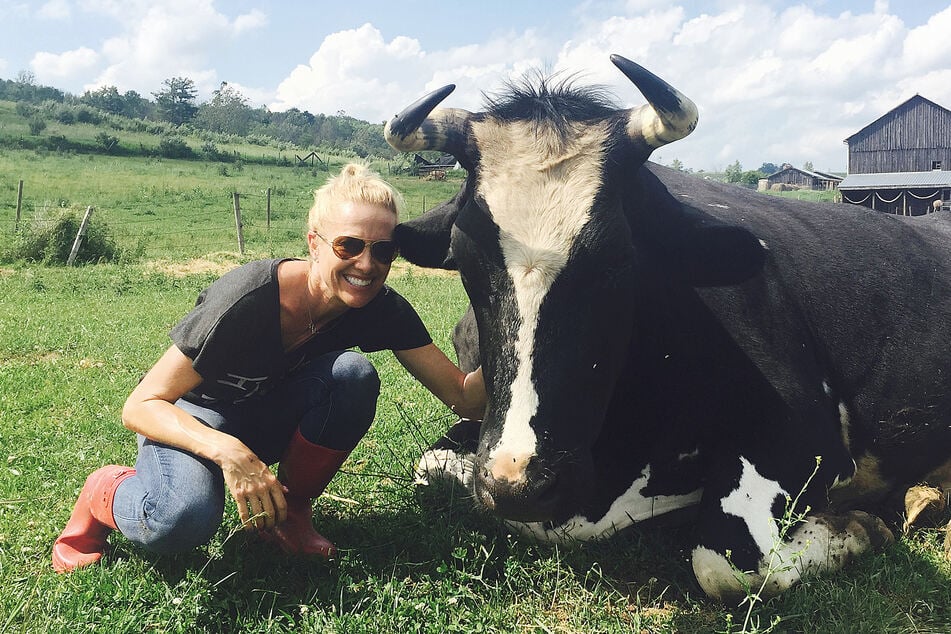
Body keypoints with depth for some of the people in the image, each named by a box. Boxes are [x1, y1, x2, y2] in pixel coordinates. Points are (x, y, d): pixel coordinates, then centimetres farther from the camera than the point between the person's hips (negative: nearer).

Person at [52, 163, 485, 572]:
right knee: (182, 521, -36)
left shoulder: (382, 309, -18)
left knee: (353, 374, -26)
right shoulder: (249, 299, -32)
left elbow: (464, 397, -17)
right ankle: (105, 492, 1)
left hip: (271, 415, 5)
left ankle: (290, 511, -5)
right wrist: (229, 451, -45)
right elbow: (140, 406, -29)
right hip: (193, 416, -4)